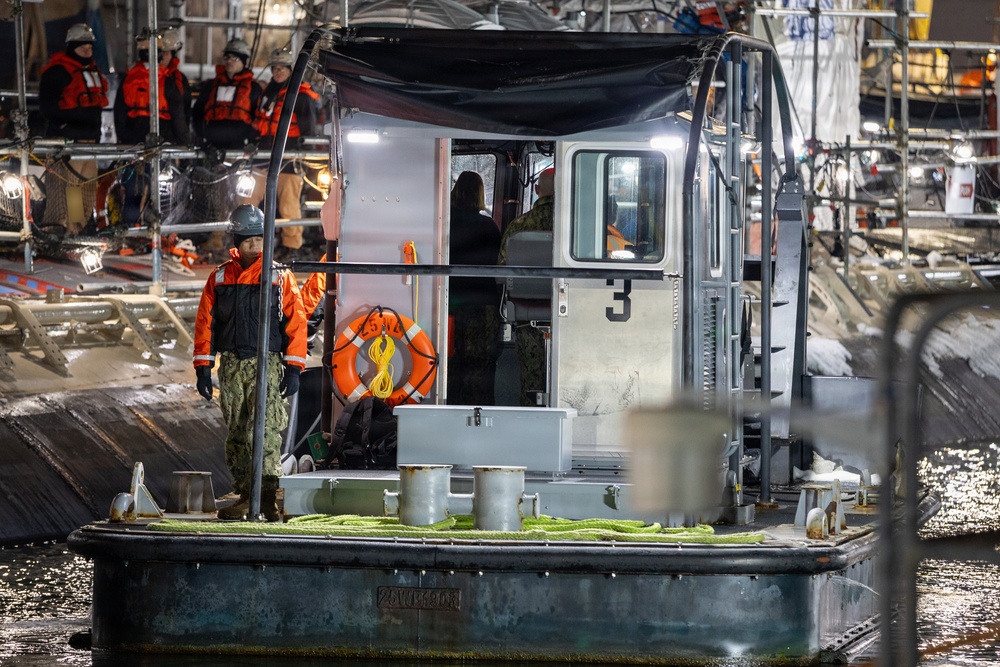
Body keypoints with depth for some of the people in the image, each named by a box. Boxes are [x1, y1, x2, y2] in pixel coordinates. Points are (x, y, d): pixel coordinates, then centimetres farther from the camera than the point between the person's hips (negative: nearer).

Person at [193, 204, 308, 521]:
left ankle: (268, 497, -23)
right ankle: (245, 496, 11)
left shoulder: (280, 278, 2)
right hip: (231, 364, 4)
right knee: (236, 433, 6)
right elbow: (205, 323, 9)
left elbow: (295, 322, 0)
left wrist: (293, 369, -6)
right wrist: (202, 368, 4)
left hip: (266, 364, -4)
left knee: (264, 428, -17)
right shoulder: (219, 278, 8)